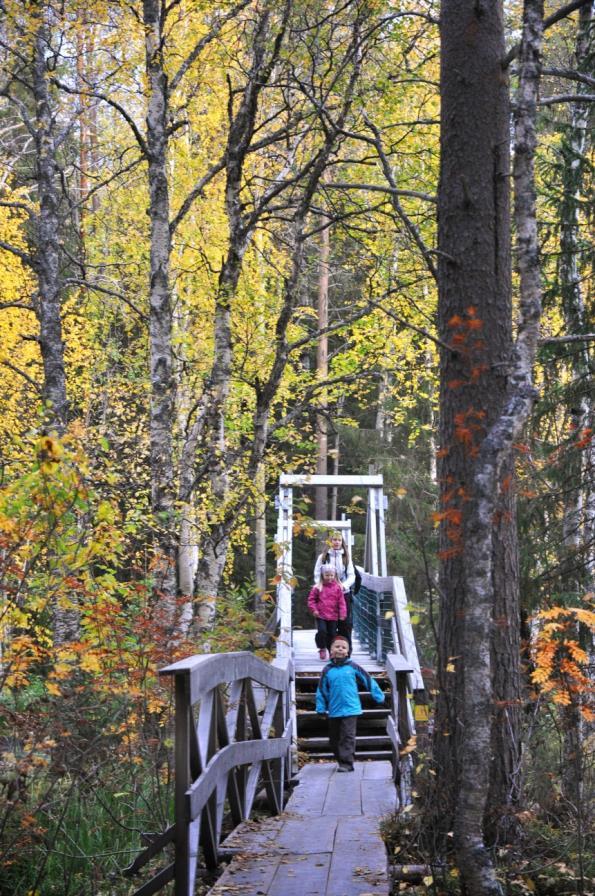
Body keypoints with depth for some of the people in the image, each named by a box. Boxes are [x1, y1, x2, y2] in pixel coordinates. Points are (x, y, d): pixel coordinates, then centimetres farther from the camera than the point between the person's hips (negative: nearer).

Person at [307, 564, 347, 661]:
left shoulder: (337, 587, 1)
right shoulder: (318, 588, -1)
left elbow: (341, 602, 1)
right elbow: (311, 599, 5)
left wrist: (342, 613, -6)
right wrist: (314, 609, -7)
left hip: (333, 616, 1)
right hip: (321, 615, -1)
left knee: (332, 634, 5)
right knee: (322, 631, -15)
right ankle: (322, 649, 5)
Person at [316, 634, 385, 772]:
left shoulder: (353, 667, 1)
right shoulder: (327, 670, 5)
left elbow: (368, 680, 8)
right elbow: (321, 690, 9)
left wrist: (378, 697, 11)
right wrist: (321, 709, 6)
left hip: (350, 709, -3)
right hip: (334, 711, 3)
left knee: (348, 736, -11)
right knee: (334, 738, 11)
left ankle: (347, 763, -11)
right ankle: (341, 760, 27)